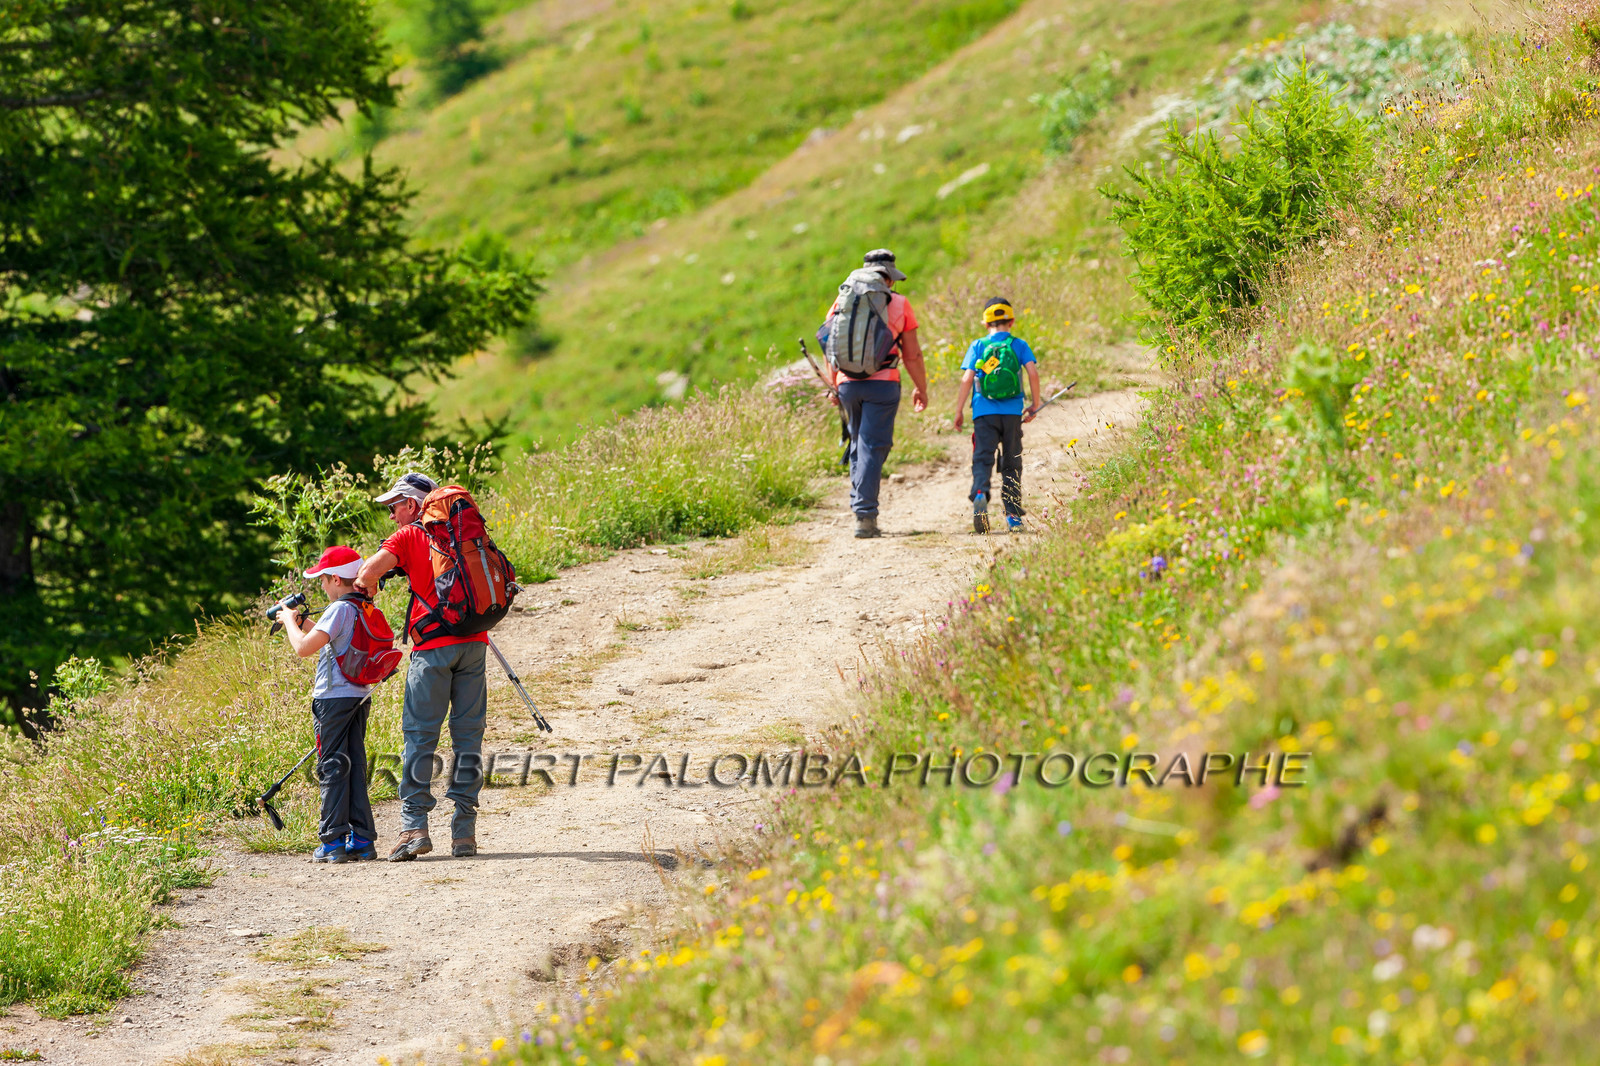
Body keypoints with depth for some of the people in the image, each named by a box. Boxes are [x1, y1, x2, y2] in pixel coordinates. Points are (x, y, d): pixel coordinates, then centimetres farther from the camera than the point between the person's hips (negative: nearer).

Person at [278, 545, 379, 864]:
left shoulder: (339, 610, -16)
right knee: (354, 766, 11)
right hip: (360, 697, 8)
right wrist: (305, 624, 22)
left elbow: (304, 648, -19)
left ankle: (334, 843, -2)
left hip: (335, 698, -8)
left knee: (332, 767, -3)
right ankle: (362, 840, 10)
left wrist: (291, 622, -3)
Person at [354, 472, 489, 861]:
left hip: (433, 645, -4)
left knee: (420, 734, -1)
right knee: (468, 734, 6)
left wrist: (364, 588, 9)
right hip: (473, 641, 5)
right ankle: (464, 831, 3)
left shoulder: (408, 537, 1)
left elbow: (368, 572, -11)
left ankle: (414, 826, -8)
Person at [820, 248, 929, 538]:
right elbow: (912, 354, 3)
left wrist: (834, 386, 18)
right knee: (872, 448, -3)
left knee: (858, 444, 20)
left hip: (848, 383, 3)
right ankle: (865, 514, -11)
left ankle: (858, 504, 18)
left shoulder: (843, 301, 7)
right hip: (882, 384, -3)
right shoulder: (900, 305, 1)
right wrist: (921, 389, 14)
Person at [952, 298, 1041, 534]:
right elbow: (1033, 373, -5)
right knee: (1011, 462, 9)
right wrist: (1034, 404, 6)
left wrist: (959, 410, 4)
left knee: (983, 458, -5)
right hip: (1012, 412, 1)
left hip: (984, 412, -1)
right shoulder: (1019, 345, 6)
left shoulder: (978, 346, 5)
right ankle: (1013, 515, 8)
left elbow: (967, 379, -2)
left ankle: (980, 493, -35)